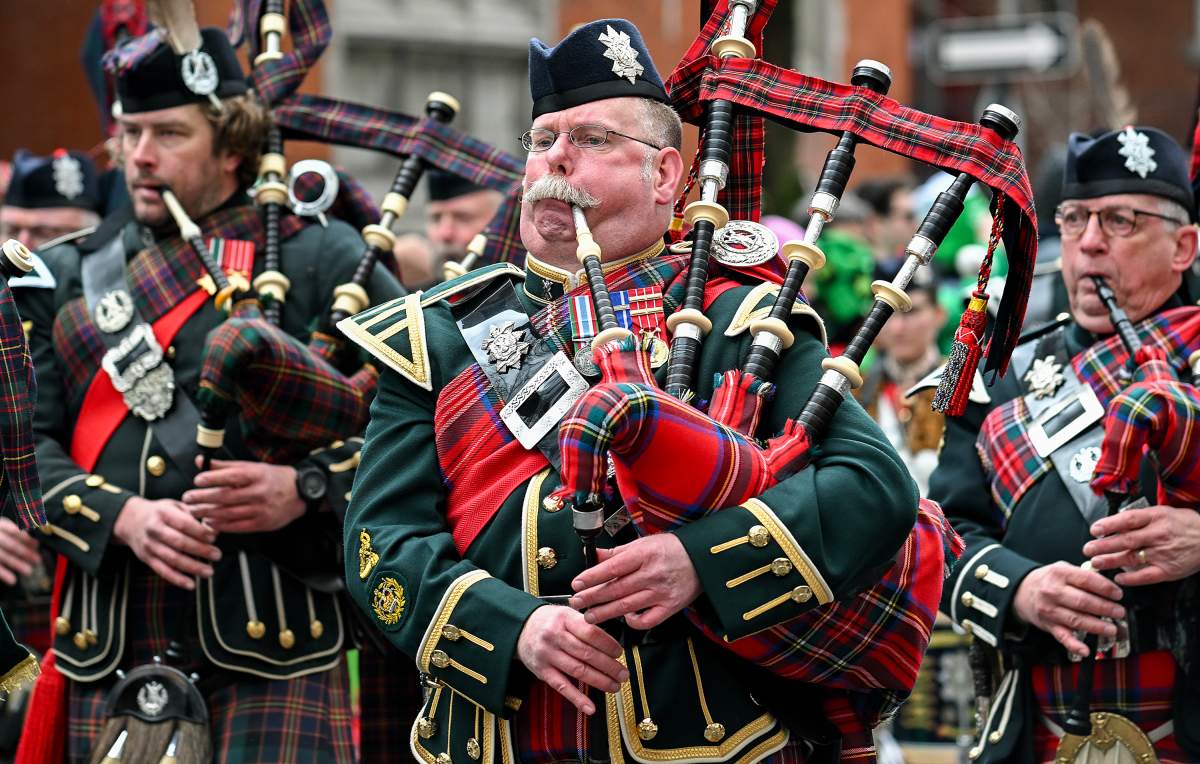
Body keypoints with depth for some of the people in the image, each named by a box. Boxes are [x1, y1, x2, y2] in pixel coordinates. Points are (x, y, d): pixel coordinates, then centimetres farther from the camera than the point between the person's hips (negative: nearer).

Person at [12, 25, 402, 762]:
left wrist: (307, 488, -14)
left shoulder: (321, 260, 5)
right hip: (109, 645, 3)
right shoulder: (66, 279, 14)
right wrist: (122, 516, -12)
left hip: (272, 640, -3)